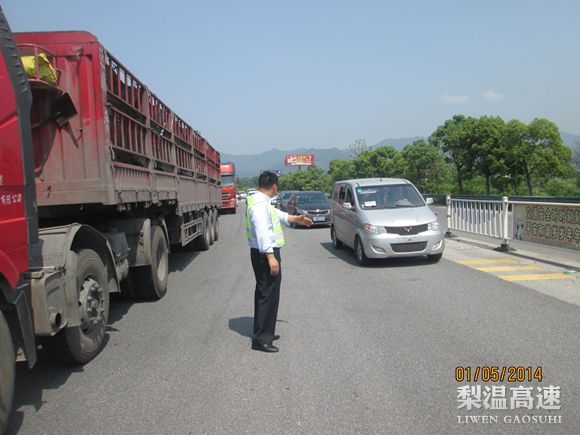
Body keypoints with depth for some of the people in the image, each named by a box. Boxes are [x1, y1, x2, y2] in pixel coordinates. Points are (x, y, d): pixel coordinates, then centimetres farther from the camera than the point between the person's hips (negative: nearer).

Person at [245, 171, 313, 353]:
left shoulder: (262, 202, 14)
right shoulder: (259, 204, -20)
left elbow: (277, 214, 28)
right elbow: (262, 231, -28)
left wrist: (296, 218, 29)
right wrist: (270, 256, -31)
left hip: (265, 253, 11)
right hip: (265, 254, -11)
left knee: (264, 293, 18)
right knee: (268, 295, -6)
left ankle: (263, 332, 29)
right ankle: (261, 339, 0)